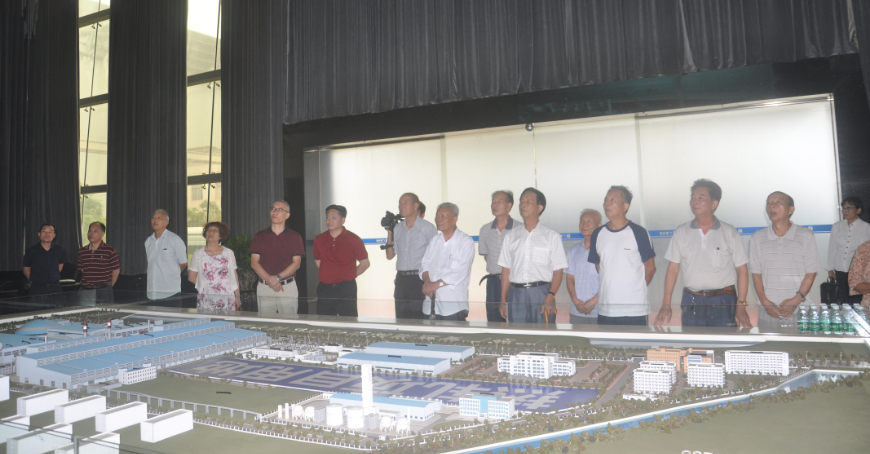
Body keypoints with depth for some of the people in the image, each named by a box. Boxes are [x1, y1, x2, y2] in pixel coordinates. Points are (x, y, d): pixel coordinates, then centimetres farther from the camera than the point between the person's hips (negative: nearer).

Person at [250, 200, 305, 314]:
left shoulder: (295, 237, 6)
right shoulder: (259, 236, 10)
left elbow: (296, 263, 0)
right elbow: (254, 262, 3)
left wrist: (278, 278, -13)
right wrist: (269, 280, -11)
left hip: (288, 288, -1)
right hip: (264, 288, 1)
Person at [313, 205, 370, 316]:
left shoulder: (353, 240, -4)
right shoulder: (319, 239, 7)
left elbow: (365, 263, 2)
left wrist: (349, 276, -1)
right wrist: (327, 275, 11)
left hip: (346, 289, -4)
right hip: (324, 289, 4)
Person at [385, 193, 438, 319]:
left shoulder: (427, 228, -3)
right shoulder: (397, 228, 13)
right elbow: (390, 256, 13)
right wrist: (389, 233, 4)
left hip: (419, 279, -5)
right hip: (401, 279, 5)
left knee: (420, 318, -4)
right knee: (401, 319, 9)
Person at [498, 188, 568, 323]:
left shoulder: (551, 236, 4)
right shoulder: (511, 236, 13)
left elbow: (558, 271, -2)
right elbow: (506, 270, 12)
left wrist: (550, 298, -15)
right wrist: (503, 301, 5)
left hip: (541, 293, -3)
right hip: (515, 294, 3)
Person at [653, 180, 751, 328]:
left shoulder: (729, 233, 3)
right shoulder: (681, 233, 7)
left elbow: (742, 270, 2)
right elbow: (673, 269, 6)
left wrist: (741, 307, -7)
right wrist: (666, 305, 0)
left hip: (724, 302, -1)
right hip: (691, 303, 1)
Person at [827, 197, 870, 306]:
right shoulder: (837, 226, 7)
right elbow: (832, 248, 9)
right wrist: (830, 269, 8)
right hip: (840, 270, 3)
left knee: (856, 302, -4)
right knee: (844, 301, 6)